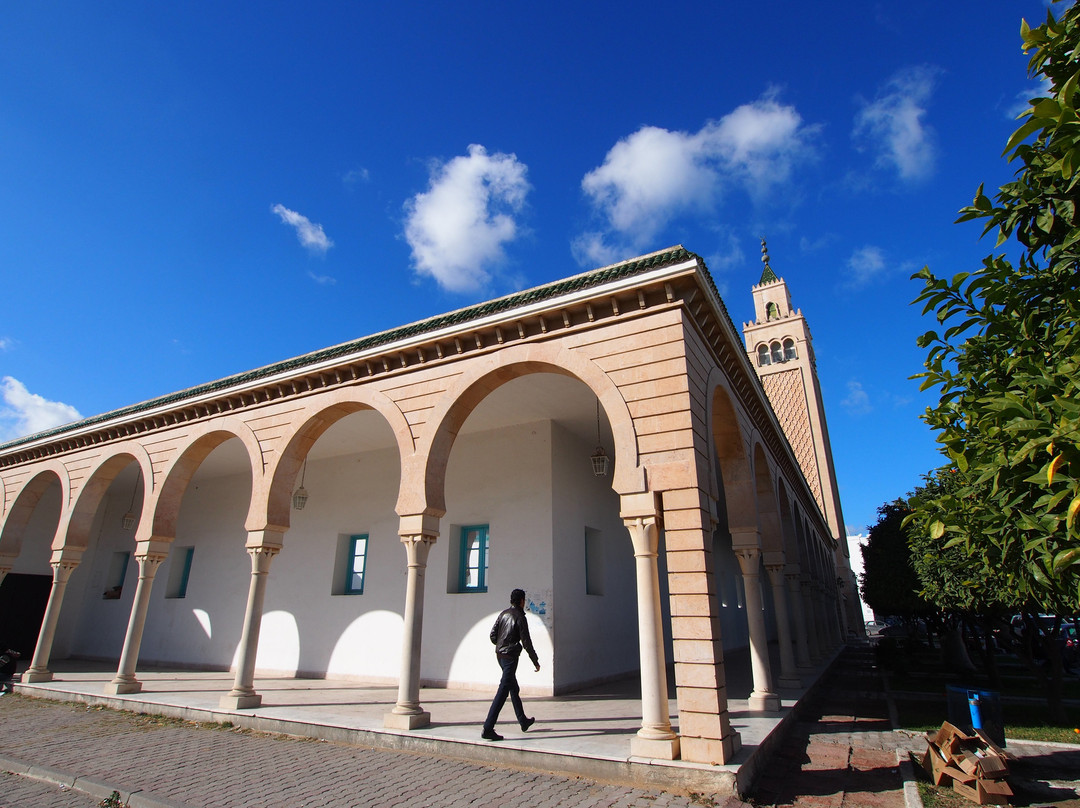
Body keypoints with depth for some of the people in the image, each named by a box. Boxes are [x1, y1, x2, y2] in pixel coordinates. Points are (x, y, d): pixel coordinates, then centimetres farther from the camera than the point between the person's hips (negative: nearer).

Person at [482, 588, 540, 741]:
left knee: (514, 688, 20)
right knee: (503, 691, -7)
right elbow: (526, 642, -13)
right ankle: (488, 729, -9)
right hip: (510, 656, -8)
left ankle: (523, 721, 34)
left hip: (499, 654, 8)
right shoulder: (520, 618, -13)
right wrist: (535, 661, -4)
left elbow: (493, 635, 8)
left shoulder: (503, 614, 7)